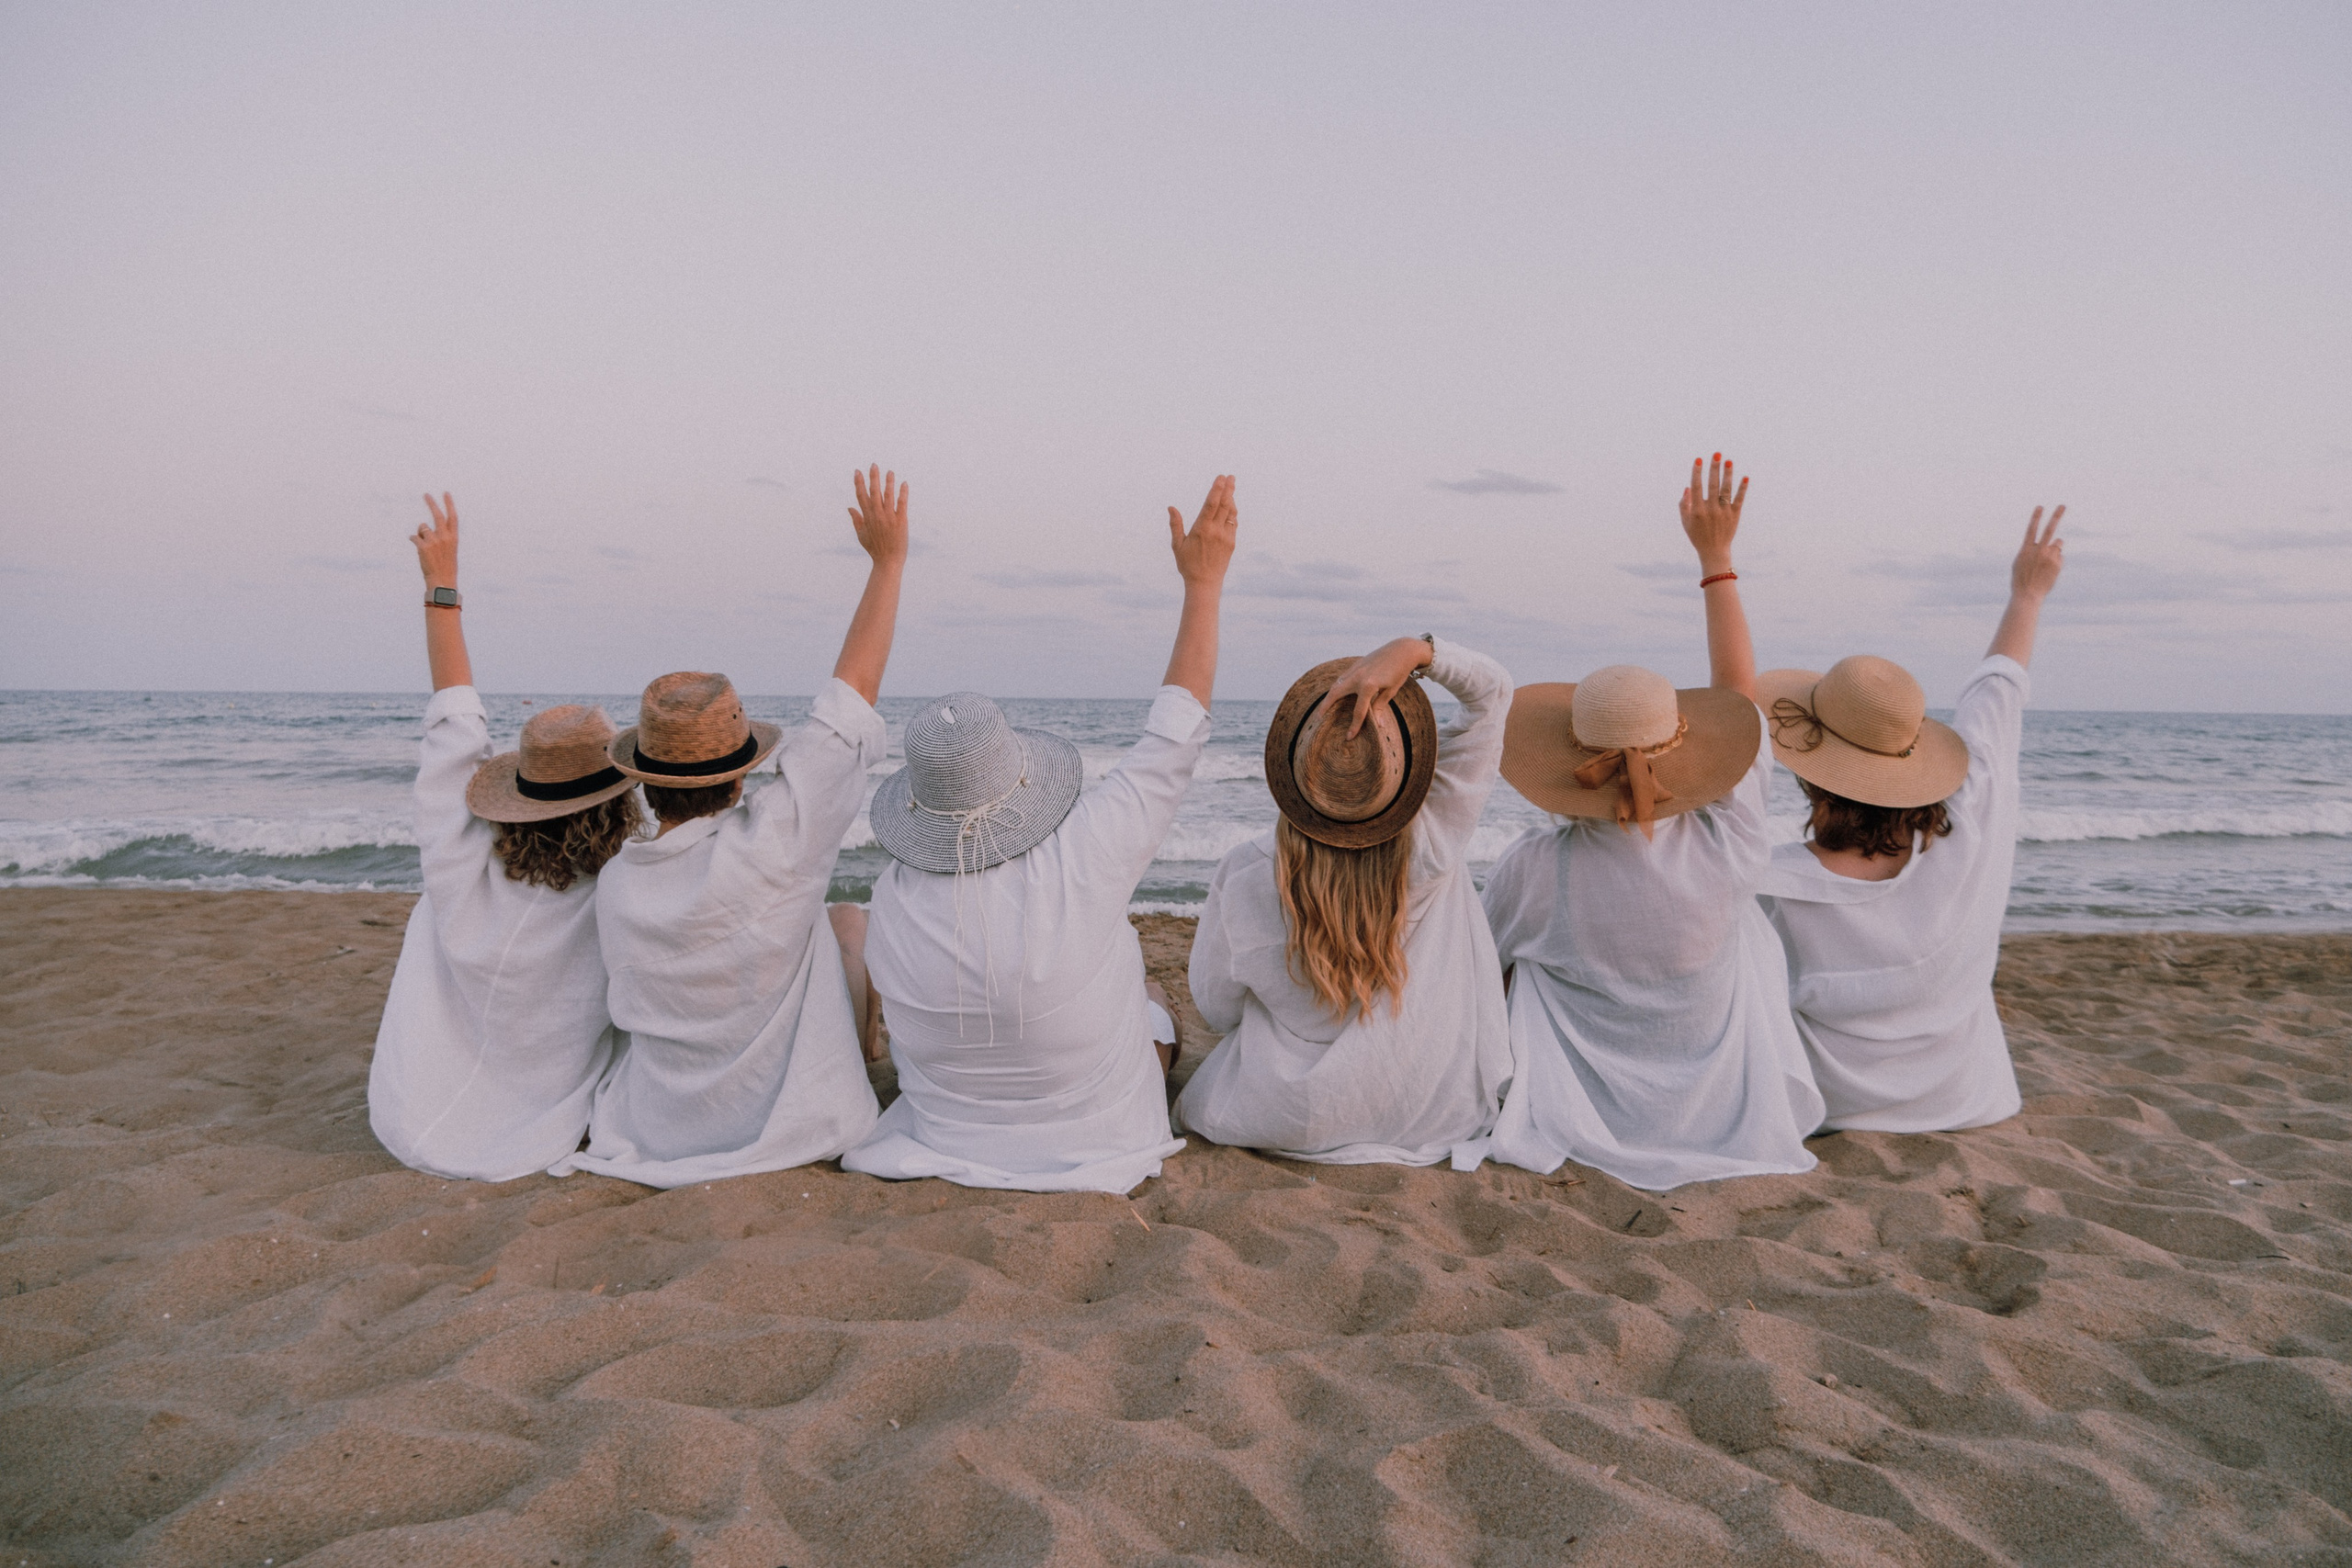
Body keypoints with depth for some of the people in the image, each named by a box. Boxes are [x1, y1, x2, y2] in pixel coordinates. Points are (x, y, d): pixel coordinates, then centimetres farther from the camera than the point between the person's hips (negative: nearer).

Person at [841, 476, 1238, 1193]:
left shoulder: (893, 899, -21)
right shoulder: (1078, 862, -31)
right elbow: (1173, 735, -20)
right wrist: (1204, 582, -12)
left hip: (946, 1146, 3)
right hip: (1099, 1150, -2)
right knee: (1155, 1019, 26)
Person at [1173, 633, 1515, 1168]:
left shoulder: (1243, 877, -22)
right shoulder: (1434, 842, -21)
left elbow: (1217, 1010, -5)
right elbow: (1494, 688, -12)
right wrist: (1413, 650, -29)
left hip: (1294, 1123, -1)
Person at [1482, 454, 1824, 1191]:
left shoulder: (1529, 869, -26)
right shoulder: (1725, 850, -21)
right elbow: (1738, 689, -8)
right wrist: (1715, 558, 0)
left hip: (1577, 1120, -1)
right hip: (1718, 1114, 1)